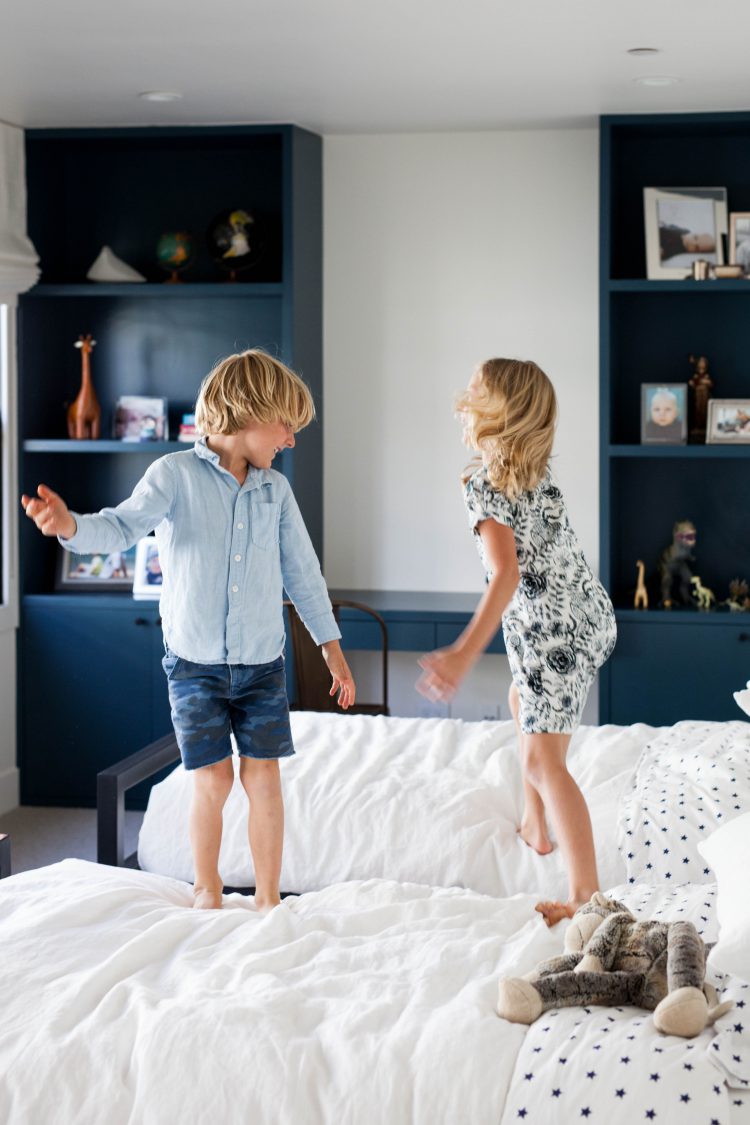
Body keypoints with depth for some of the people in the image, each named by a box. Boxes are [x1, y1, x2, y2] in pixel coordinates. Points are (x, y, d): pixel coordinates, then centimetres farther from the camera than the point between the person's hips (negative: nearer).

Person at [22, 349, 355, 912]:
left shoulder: (276, 489, 6)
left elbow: (302, 570, 11)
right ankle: (208, 893, 22)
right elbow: (125, 526, -21)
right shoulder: (176, 474, -7)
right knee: (213, 781, 1)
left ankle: (269, 898, 16)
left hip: (263, 661, 3)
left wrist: (332, 647, 11)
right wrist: (70, 525, -43)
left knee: (263, 777, 2)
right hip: (195, 661, -3)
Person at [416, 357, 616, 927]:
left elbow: (507, 574, -30)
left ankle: (586, 896, -12)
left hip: (554, 631, -9)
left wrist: (465, 654, -39)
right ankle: (536, 825, 41)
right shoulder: (538, 470, 5)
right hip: (591, 616, 9)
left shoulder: (483, 486, -17)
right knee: (524, 703, 32)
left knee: (545, 760, -8)